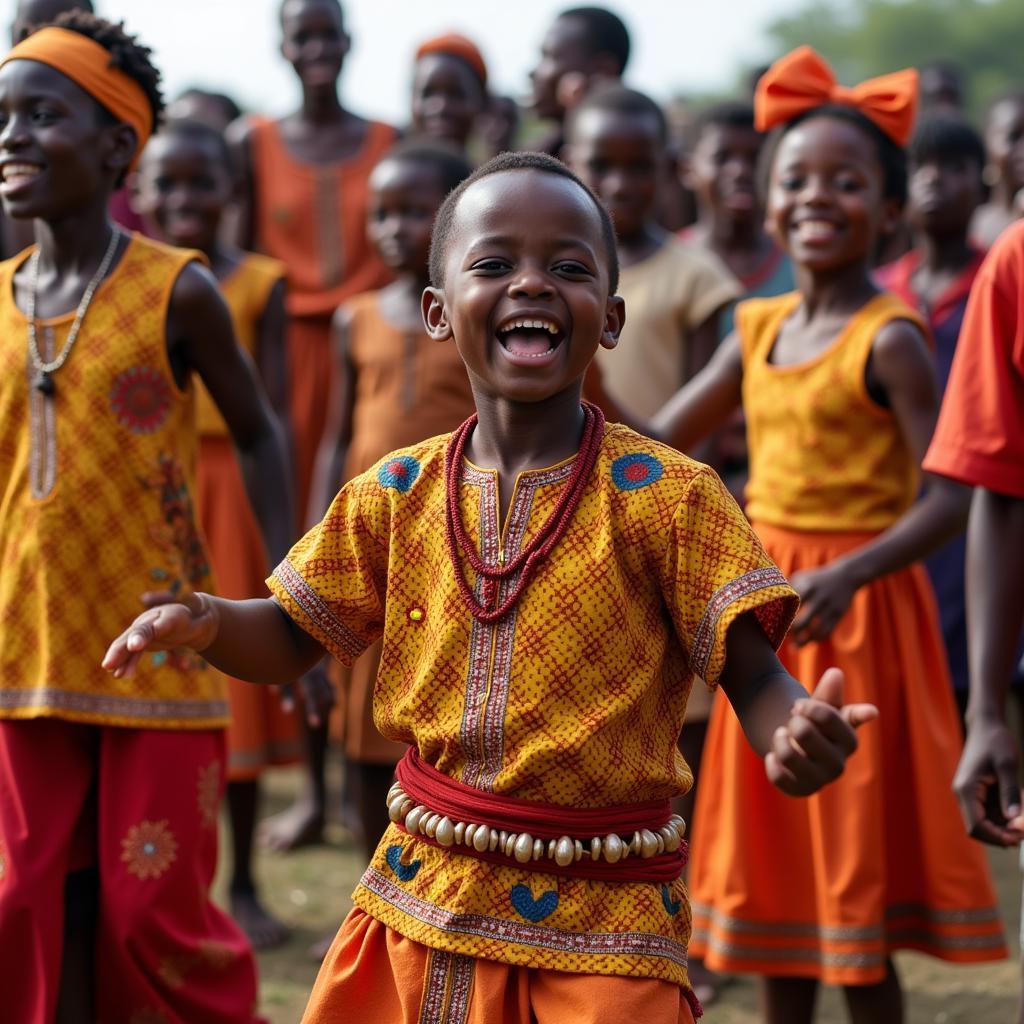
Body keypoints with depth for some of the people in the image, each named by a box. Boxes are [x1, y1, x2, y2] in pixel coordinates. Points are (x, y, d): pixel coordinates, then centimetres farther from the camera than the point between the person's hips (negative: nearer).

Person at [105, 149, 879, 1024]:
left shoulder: (666, 496, -9)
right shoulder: (395, 493, 2)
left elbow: (751, 675, -9)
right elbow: (292, 638, 10)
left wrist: (797, 737, -32)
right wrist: (206, 622, -12)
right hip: (421, 901, 4)